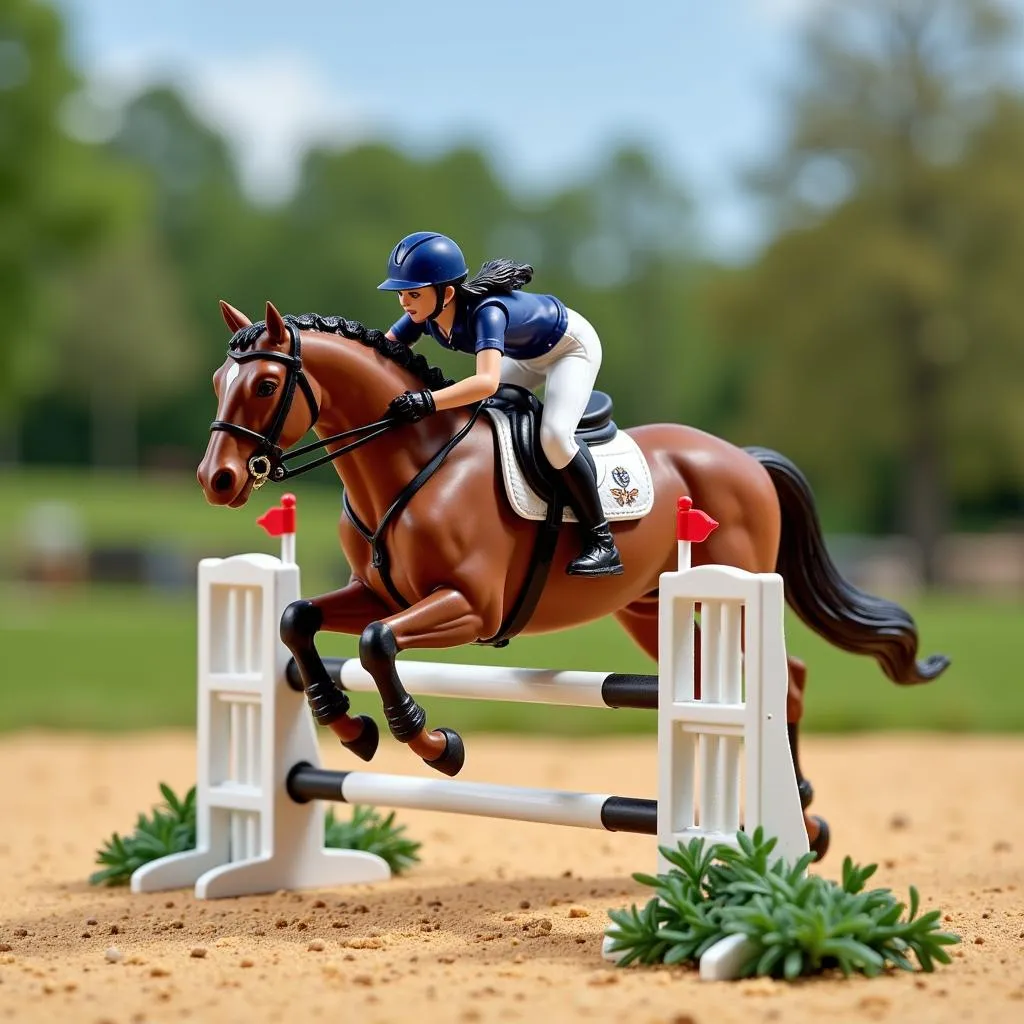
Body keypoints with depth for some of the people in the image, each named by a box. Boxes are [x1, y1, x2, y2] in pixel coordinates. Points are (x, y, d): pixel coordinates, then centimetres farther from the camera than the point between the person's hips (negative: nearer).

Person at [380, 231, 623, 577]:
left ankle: (602, 542, -14)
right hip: (526, 354, 9)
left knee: (554, 435, -26)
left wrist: (428, 401, -66)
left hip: (571, 346, -9)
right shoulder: (426, 313, -20)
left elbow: (487, 381, -56)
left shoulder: (486, 312, -42)